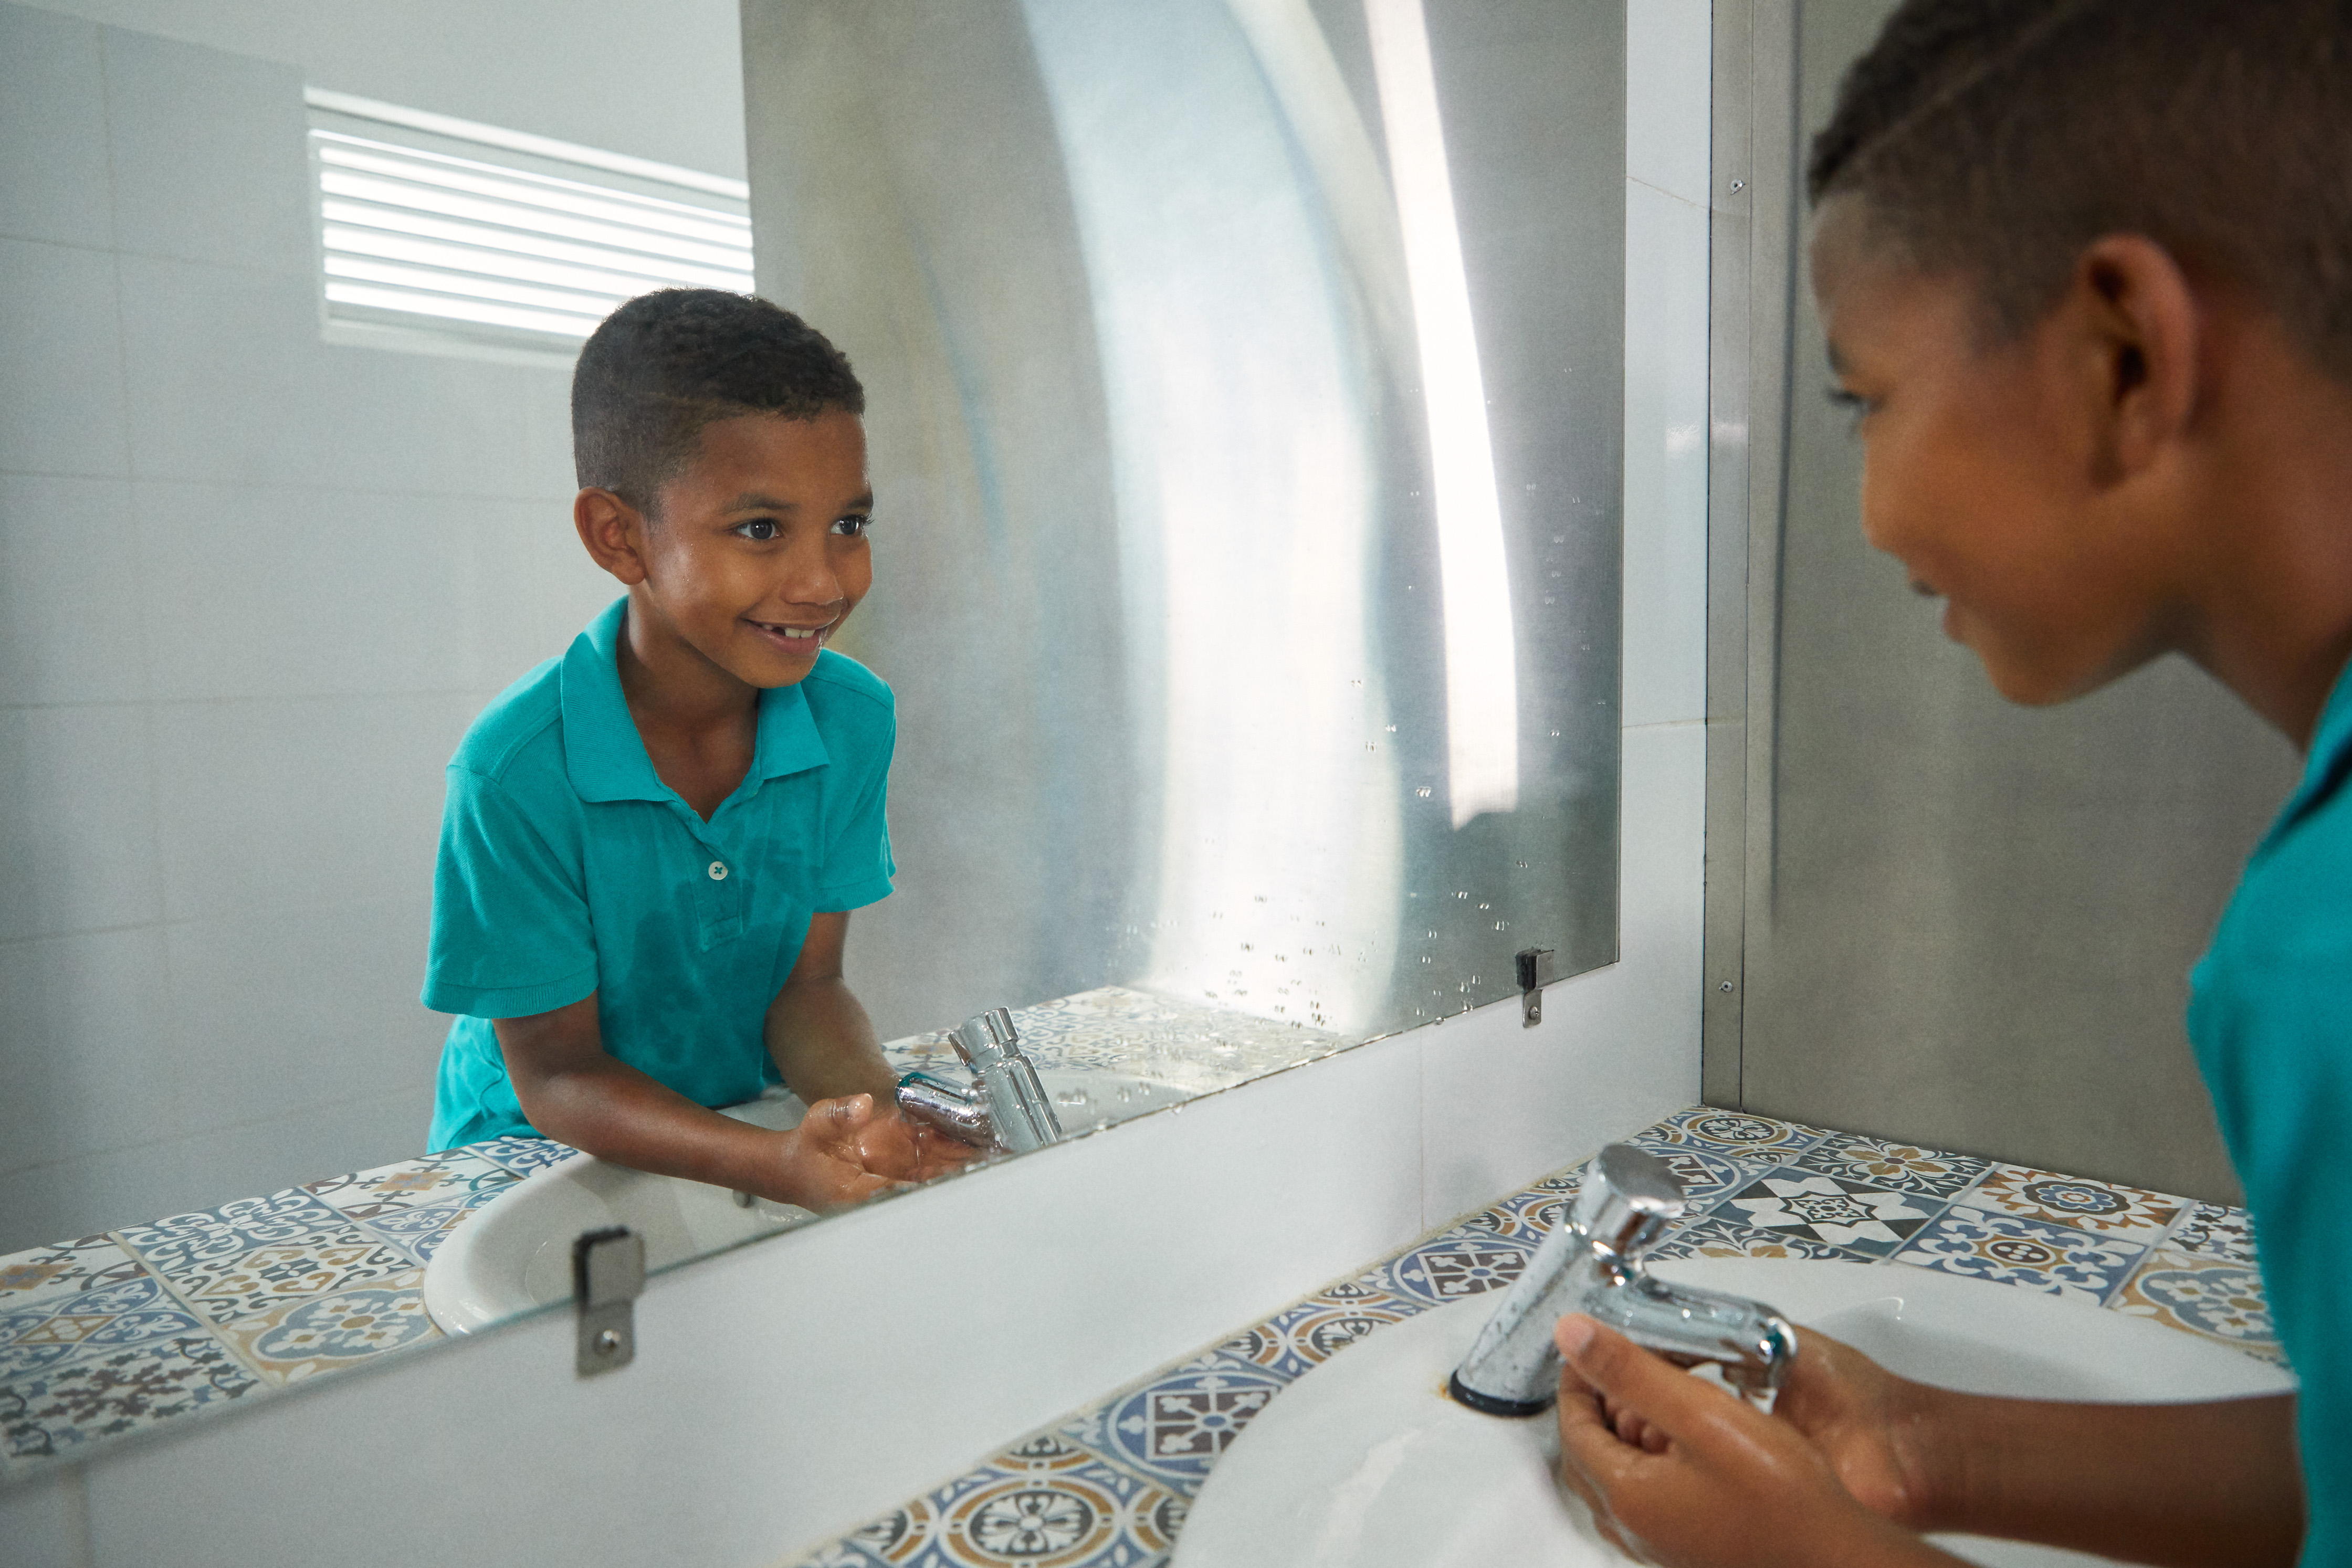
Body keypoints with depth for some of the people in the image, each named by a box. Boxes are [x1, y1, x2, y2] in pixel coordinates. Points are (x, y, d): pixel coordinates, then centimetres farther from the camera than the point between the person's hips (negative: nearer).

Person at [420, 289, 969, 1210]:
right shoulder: (516, 771, -22)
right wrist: (776, 1163, -32)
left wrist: (867, 1112, -27)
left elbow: (808, 985, -6)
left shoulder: (855, 720, -11)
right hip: (538, 1145, -2)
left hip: (749, 1118, 2)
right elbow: (556, 1073, -16)